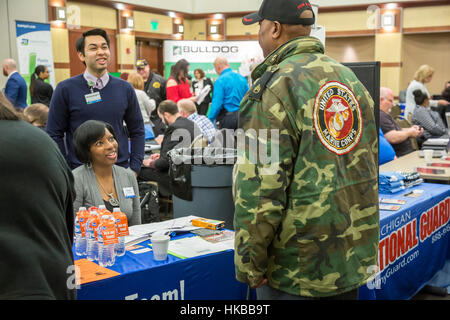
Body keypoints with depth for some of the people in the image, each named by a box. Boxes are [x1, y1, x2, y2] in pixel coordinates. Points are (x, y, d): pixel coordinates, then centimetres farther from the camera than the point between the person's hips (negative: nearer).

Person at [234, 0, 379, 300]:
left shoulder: (272, 89, -16)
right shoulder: (351, 79, 8)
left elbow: (259, 188, -22)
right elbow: (371, 162, 14)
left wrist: (250, 264, -13)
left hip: (298, 265, -7)